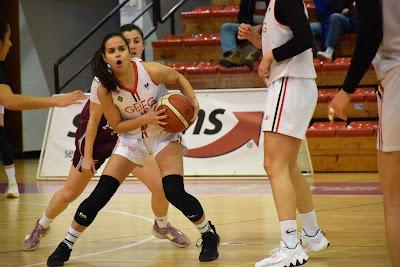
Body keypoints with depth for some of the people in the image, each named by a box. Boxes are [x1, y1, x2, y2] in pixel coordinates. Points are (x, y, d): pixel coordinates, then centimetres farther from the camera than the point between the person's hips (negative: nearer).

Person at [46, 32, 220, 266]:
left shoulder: (151, 71, -23)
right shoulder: (105, 89, -19)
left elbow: (179, 78, -3)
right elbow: (117, 125, -9)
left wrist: (193, 100, -19)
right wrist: (147, 118, -24)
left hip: (165, 134, -1)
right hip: (132, 136, 2)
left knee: (174, 192, -19)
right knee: (100, 194, -7)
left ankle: (209, 235, 6)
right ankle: (67, 245, 8)